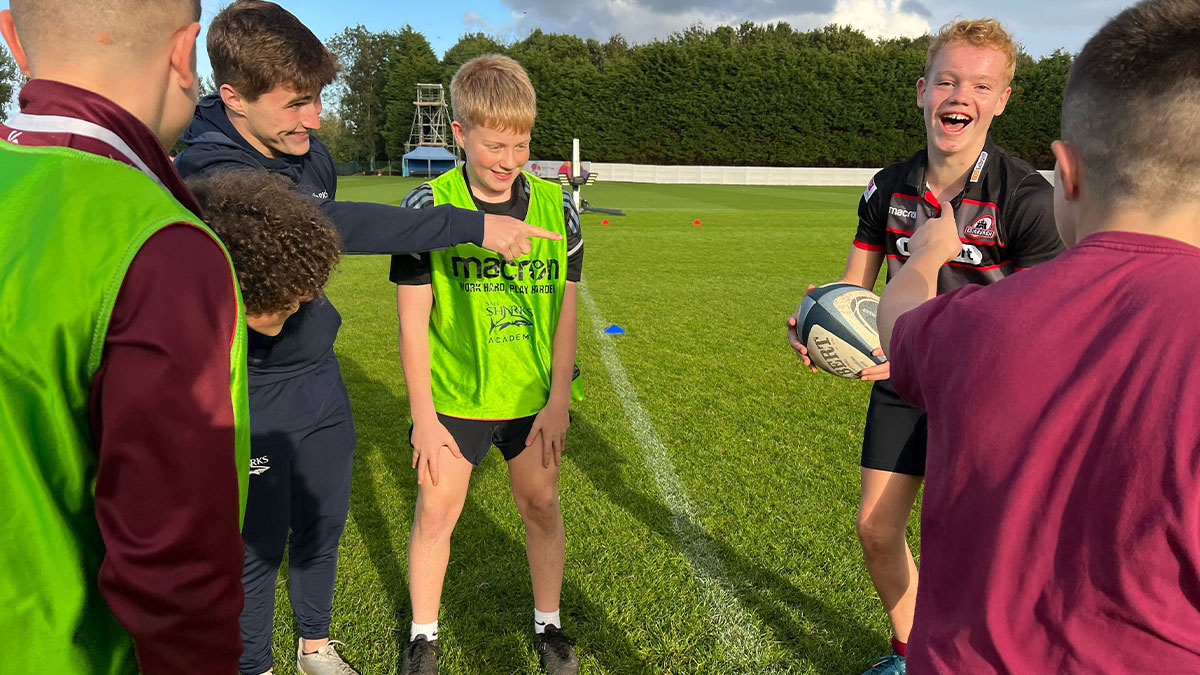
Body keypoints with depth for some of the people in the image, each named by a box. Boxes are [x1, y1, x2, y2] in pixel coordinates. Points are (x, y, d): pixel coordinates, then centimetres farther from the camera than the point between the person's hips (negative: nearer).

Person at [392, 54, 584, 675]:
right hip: (452, 398, -2)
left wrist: (559, 399, -3)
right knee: (435, 513, 8)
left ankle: (548, 625, 37)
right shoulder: (428, 208, -12)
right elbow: (413, 321, -9)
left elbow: (565, 311, 0)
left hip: (534, 397, 2)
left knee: (540, 506, 14)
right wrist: (423, 416, -8)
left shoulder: (556, 206, -4)